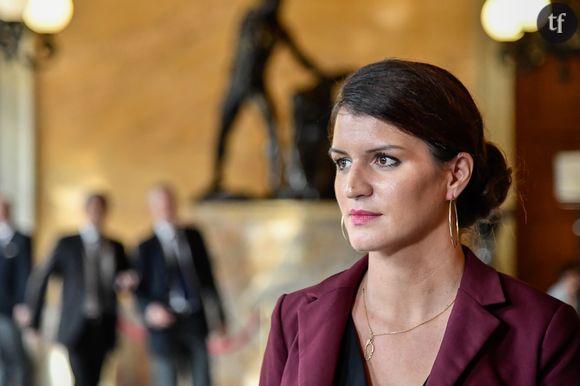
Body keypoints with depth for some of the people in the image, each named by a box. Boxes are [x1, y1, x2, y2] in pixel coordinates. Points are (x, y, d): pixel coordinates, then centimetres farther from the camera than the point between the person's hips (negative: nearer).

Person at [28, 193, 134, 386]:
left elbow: (125, 278, 20)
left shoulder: (116, 247, 10)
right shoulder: (67, 244, -1)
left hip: (104, 328, 4)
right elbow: (40, 279, 1)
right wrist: (34, 323, 0)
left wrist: (126, 282, -6)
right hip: (77, 326, -4)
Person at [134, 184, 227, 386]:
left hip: (196, 322, 3)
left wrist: (218, 316, 11)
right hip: (166, 323, -3)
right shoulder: (146, 247, 0)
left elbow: (207, 276, 12)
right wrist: (149, 309, -20)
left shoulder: (193, 236, 9)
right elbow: (139, 288, 0)